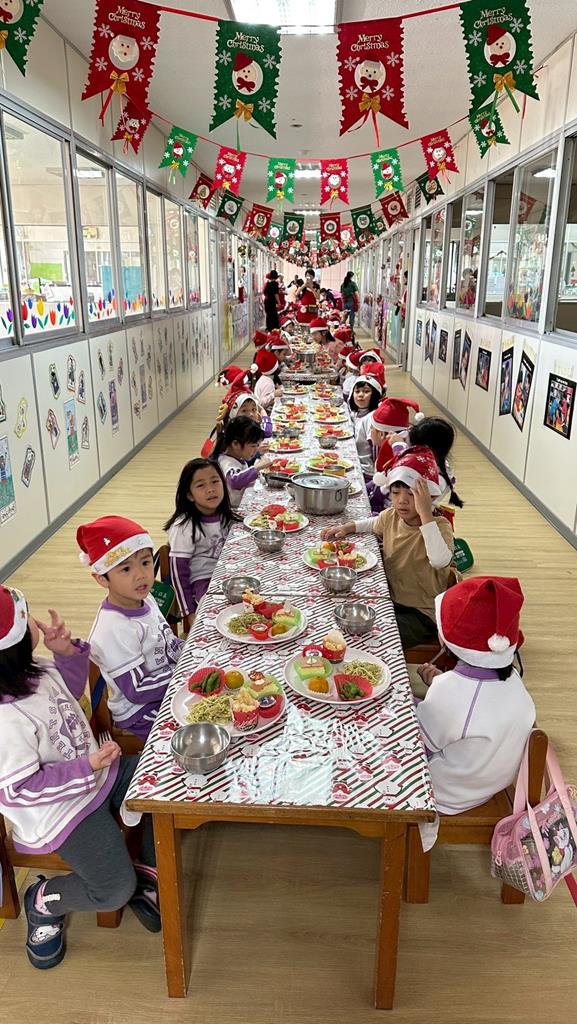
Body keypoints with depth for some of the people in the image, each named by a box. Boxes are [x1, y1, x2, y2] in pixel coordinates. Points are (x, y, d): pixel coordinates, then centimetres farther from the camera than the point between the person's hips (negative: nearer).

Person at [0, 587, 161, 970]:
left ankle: (147, 873, 19)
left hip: (97, 773, 8)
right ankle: (43, 901, 17)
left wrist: (68, 650, -10)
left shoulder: (33, 668, -10)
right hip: (62, 808, -8)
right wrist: (87, 766, -28)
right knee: (115, 890, -14)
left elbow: (71, 690, 9)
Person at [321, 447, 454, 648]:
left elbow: (439, 560, -40)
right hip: (389, 600, 6)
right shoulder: (391, 516, -1)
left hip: (421, 614, -6)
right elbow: (375, 524, 26)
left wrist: (425, 514, -38)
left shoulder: (440, 526, -18)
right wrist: (347, 527, 8)